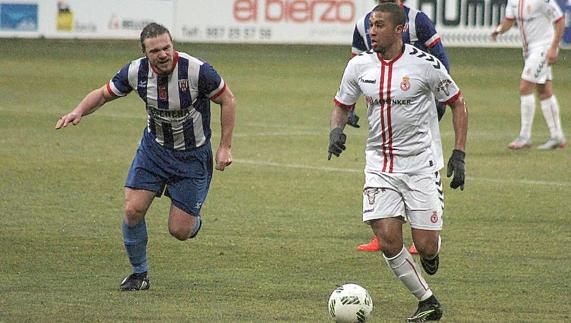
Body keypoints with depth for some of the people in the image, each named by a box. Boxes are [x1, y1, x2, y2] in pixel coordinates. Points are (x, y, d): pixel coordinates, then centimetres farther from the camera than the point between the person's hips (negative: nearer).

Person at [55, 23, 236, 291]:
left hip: (192, 155, -3)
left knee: (179, 231, -5)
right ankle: (139, 273, 11)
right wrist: (78, 112, -18)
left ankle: (193, 220, 34)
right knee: (133, 209, -11)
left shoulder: (197, 70, -25)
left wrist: (225, 147, -11)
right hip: (154, 146, 3)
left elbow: (227, 100, -11)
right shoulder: (135, 72, -14)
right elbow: (103, 94, 2)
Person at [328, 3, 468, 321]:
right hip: (379, 163, 3)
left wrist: (459, 155, -5)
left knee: (426, 246, -7)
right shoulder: (359, 66, -1)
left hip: (420, 163, -3)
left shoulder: (425, 64, -11)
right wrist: (336, 129, -10)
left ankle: (433, 250, 33)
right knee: (388, 239, -13)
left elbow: (458, 104, 0)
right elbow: (342, 105, 13)